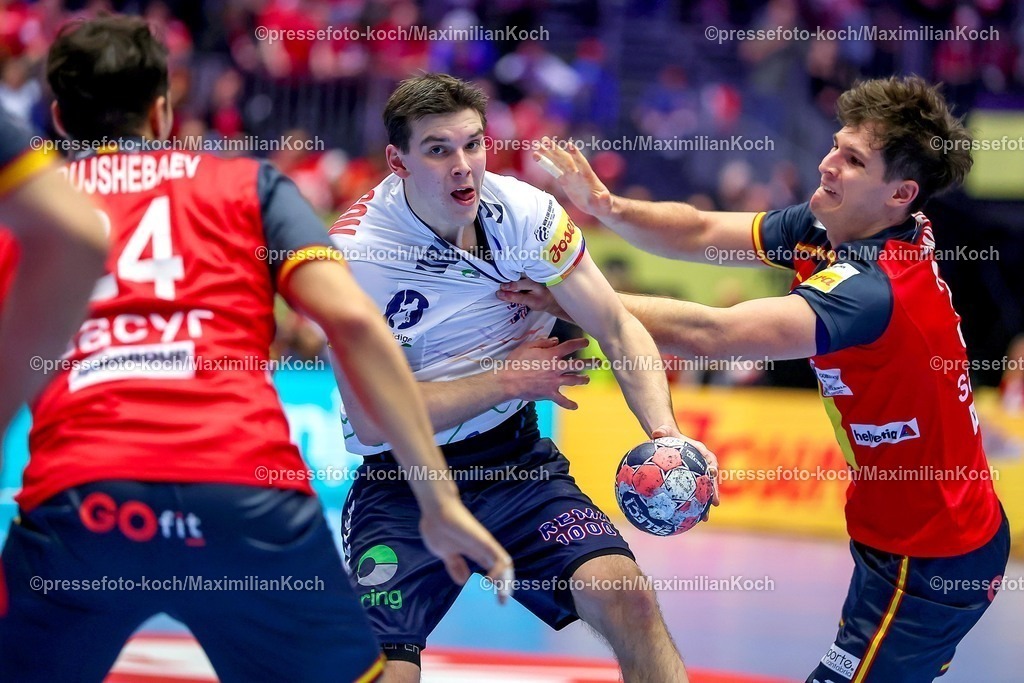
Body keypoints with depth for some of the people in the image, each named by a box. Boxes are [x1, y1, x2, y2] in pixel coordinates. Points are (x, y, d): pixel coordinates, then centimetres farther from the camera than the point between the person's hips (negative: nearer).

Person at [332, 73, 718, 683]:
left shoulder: (521, 211, -8)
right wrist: (509, 378, -13)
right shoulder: (356, 252, -16)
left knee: (628, 598, -19)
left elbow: (616, 326, -6)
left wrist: (666, 434, -23)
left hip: (517, 462, 3)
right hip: (402, 488, -3)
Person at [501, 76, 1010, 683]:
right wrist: (608, 208, -17)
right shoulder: (828, 225, -3)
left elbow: (709, 334, -38)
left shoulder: (872, 287, -31)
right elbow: (702, 234, 1)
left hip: (930, 564, -10)